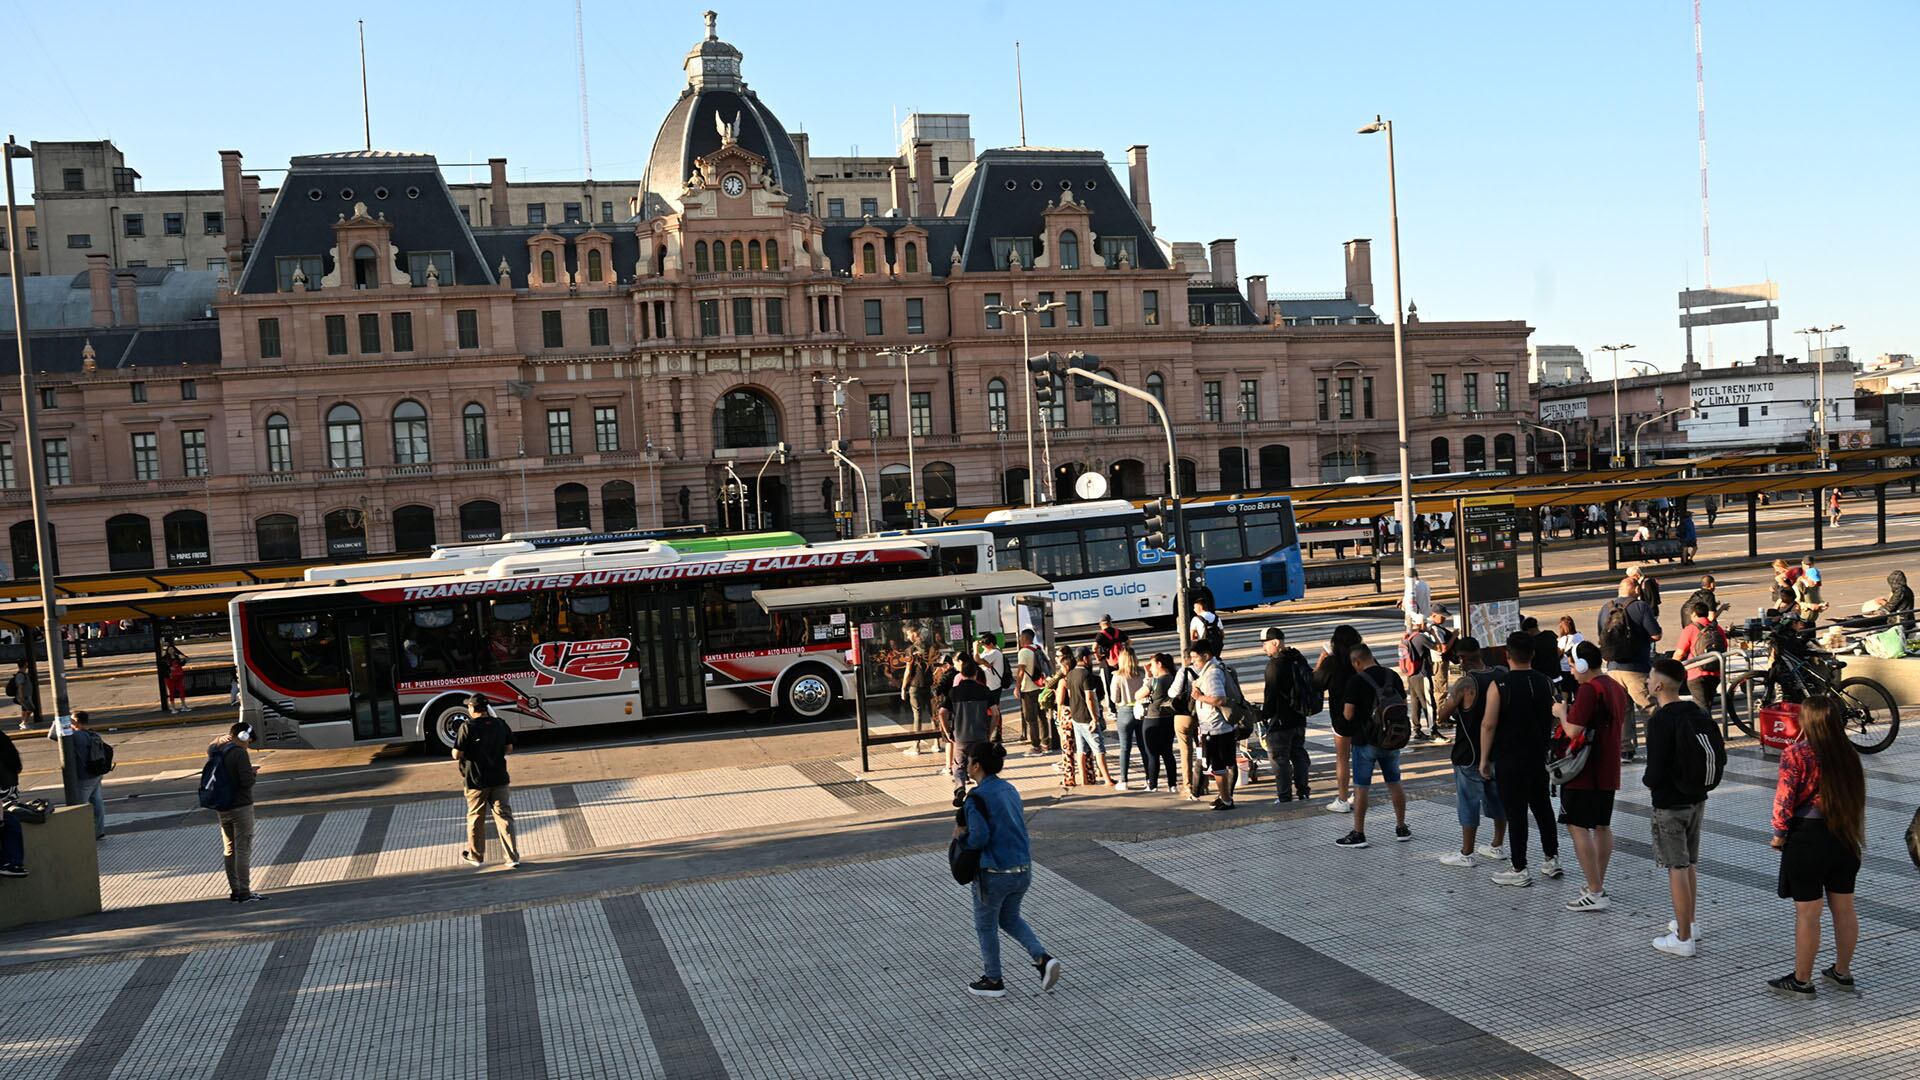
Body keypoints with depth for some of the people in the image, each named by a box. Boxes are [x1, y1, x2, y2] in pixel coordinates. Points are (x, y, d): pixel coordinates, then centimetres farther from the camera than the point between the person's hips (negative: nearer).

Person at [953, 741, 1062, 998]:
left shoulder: (977, 798, -17)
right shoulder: (1009, 790, 7)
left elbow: (979, 837, -25)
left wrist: (961, 836, -4)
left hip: (994, 873, -7)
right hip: (1023, 870, 7)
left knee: (986, 926, 15)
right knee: (1010, 919, 27)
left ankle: (993, 981, 28)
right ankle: (1043, 958, 10)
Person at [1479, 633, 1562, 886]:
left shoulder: (1499, 686, -16)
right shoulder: (1545, 683, 2)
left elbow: (1488, 725, -16)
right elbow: (1551, 720, 13)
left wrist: (1484, 759, -8)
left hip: (1509, 760, -6)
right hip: (1539, 758, 6)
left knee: (1515, 813, -1)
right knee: (1543, 807, 18)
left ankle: (1520, 870, 4)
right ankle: (1552, 859, 27)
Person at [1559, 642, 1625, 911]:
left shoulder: (1588, 690, -18)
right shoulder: (1617, 688, 11)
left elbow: (1573, 731, -21)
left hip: (1585, 772, -10)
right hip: (1608, 770, 10)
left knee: (1577, 826, -6)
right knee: (1602, 826, 15)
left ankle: (1595, 893, -8)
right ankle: (1599, 886, 22)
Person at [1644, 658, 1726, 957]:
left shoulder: (1660, 720, -21)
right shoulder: (1697, 713, 3)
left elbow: (1656, 771, -23)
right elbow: (1720, 757, 9)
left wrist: (1647, 781, -2)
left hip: (1670, 804, -8)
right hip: (1697, 799, 8)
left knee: (1677, 868, -1)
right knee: (1689, 864, 20)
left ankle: (1683, 938, 4)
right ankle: (1688, 923, 33)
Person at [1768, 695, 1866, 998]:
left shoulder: (1795, 754, -15)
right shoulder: (1849, 754, 2)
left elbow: (1784, 798, -14)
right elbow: (1857, 796, 10)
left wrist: (1779, 834, -4)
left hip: (1807, 839, -6)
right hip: (1844, 838, 6)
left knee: (1807, 914, 2)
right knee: (1844, 909, 15)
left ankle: (1801, 981, 12)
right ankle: (1842, 973, 29)